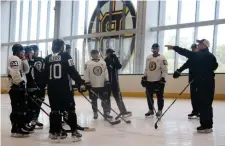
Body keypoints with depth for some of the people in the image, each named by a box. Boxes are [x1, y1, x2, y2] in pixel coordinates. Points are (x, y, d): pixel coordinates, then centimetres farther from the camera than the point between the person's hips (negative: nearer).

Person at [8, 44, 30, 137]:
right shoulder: (14, 59, -10)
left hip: (19, 86, 11)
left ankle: (20, 127, 22)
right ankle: (16, 130, -11)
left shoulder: (19, 60, 23)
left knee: (22, 107, 14)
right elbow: (15, 72, -22)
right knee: (17, 108, -12)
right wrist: (20, 82, -22)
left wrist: (24, 60, 8)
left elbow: (26, 70, 17)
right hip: (16, 86, -11)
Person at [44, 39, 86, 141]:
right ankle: (74, 132, -2)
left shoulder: (47, 58, 9)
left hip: (52, 89, 5)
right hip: (65, 88, -5)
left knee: (54, 109, 12)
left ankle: (54, 132, 15)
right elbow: (73, 71, -11)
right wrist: (80, 83, -8)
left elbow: (44, 75, 12)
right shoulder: (65, 56, -5)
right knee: (70, 109, 0)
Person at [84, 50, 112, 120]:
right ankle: (95, 113, 19)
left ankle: (106, 113, 6)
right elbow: (86, 74, -5)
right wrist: (87, 82, -10)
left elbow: (106, 72, 9)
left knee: (105, 99, 0)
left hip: (102, 85, 2)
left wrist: (107, 80, 1)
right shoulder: (88, 63, -3)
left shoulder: (103, 62, 8)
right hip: (93, 85, -2)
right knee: (94, 100, 7)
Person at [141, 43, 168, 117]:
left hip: (158, 81, -6)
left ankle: (159, 110, 10)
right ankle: (151, 110, 20)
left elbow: (165, 70, -11)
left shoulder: (162, 58, -7)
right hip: (149, 81, 6)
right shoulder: (148, 58, 12)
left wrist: (163, 78, -19)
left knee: (160, 96, 0)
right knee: (149, 96, 9)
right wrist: (144, 77, 12)